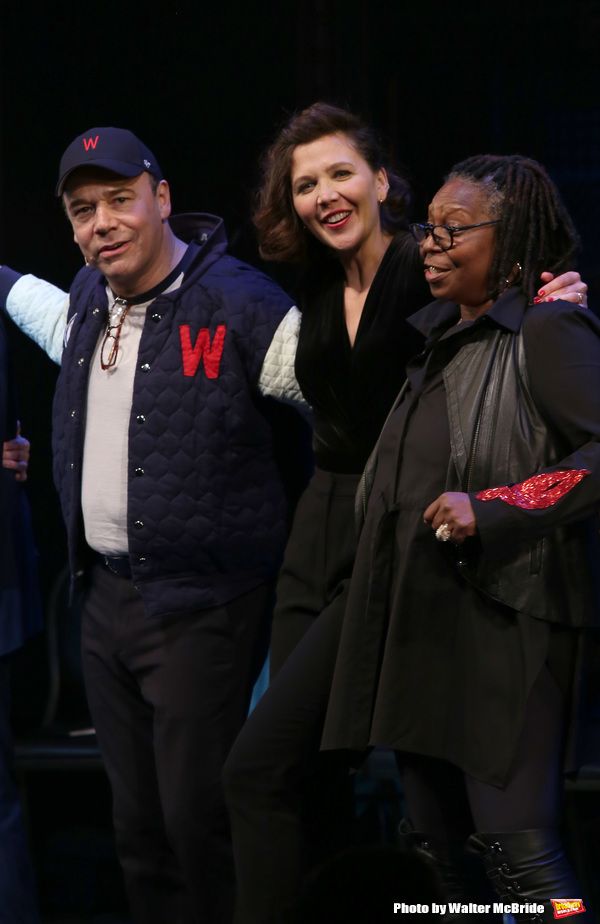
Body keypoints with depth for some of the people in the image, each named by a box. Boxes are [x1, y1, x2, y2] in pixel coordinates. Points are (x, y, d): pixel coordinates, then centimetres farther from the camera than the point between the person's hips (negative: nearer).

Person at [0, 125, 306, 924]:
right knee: (138, 822, 14)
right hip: (106, 599, 7)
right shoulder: (86, 301, 9)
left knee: (197, 820, -6)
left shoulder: (238, 304, -13)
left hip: (202, 609, -7)